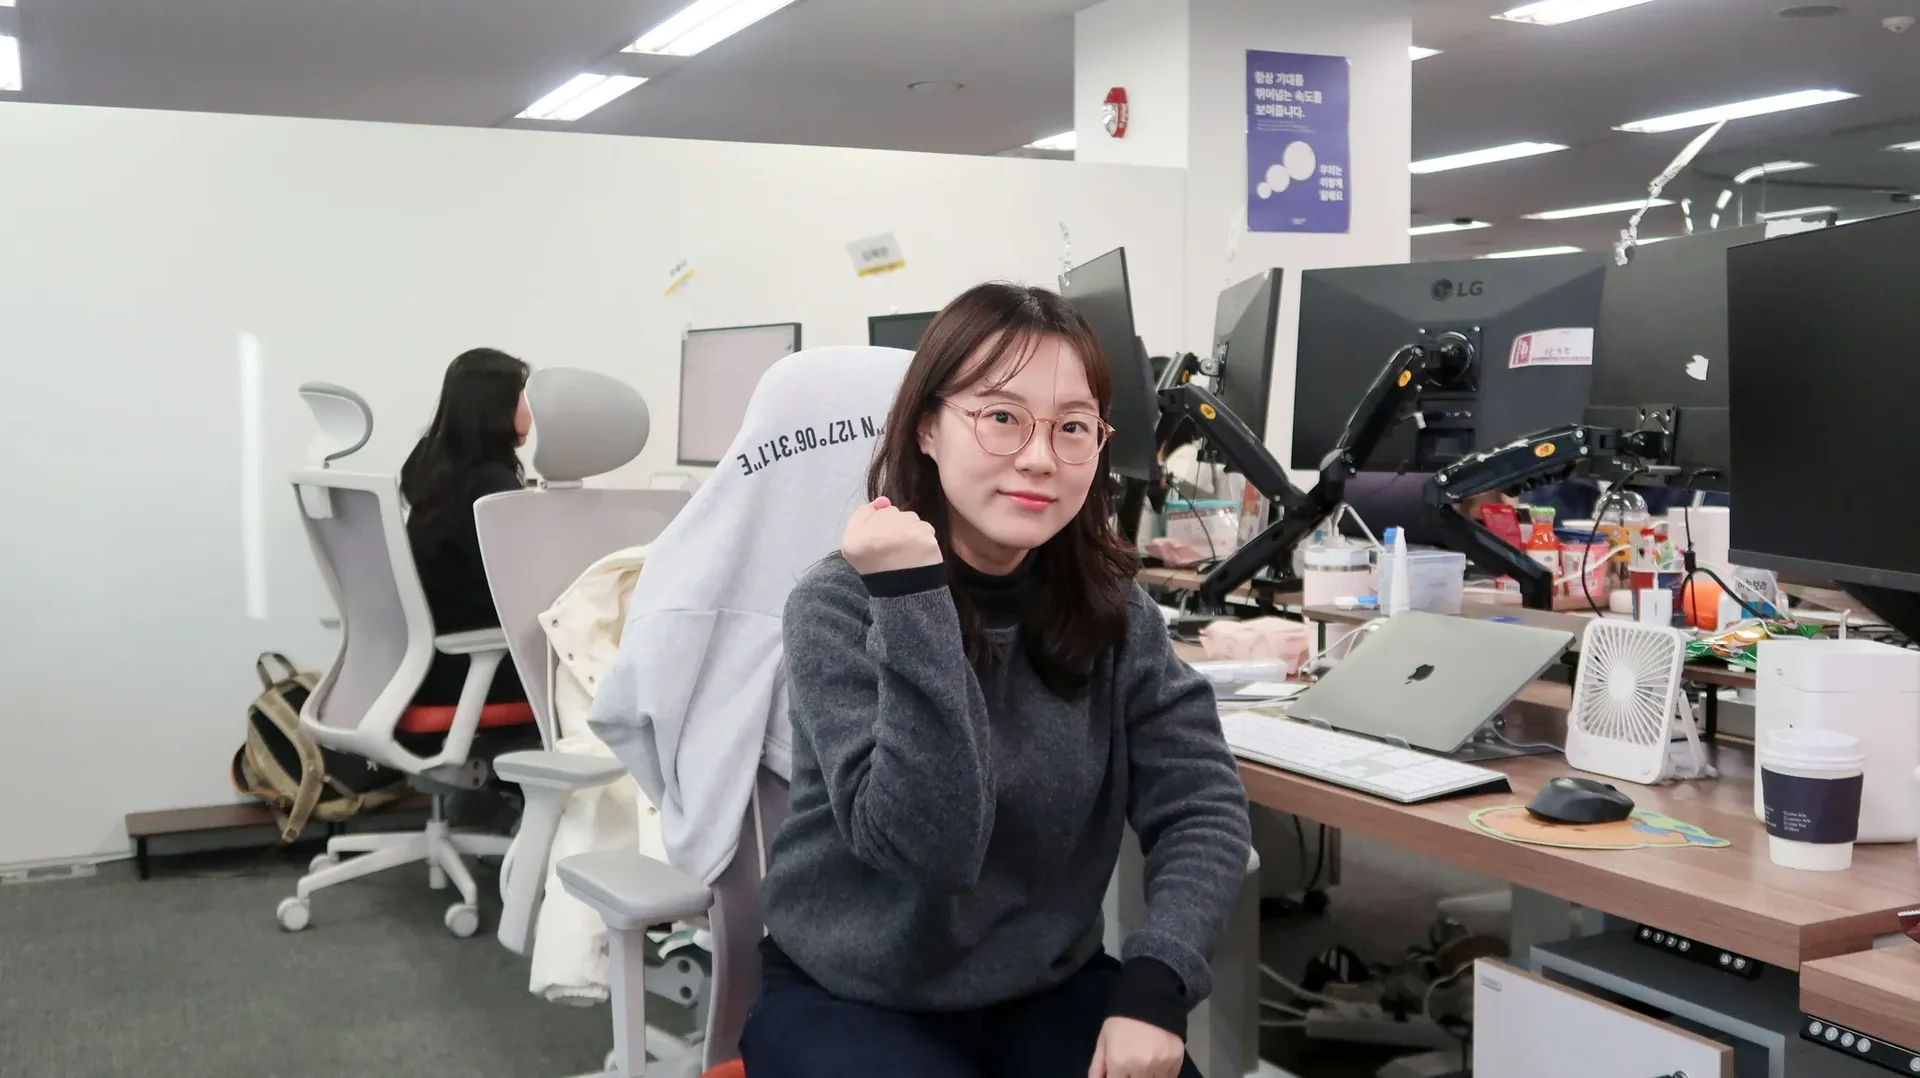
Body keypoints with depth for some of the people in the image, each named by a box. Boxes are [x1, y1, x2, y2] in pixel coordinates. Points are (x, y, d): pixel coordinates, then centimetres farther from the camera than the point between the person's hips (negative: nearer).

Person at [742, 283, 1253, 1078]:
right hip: (853, 1001, -3)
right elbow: (931, 845, -26)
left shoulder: (1108, 606, -4)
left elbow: (1202, 802, -9)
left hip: (1047, 987, 4)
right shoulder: (840, 608, -17)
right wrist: (913, 599, -33)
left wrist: (1155, 982, -24)